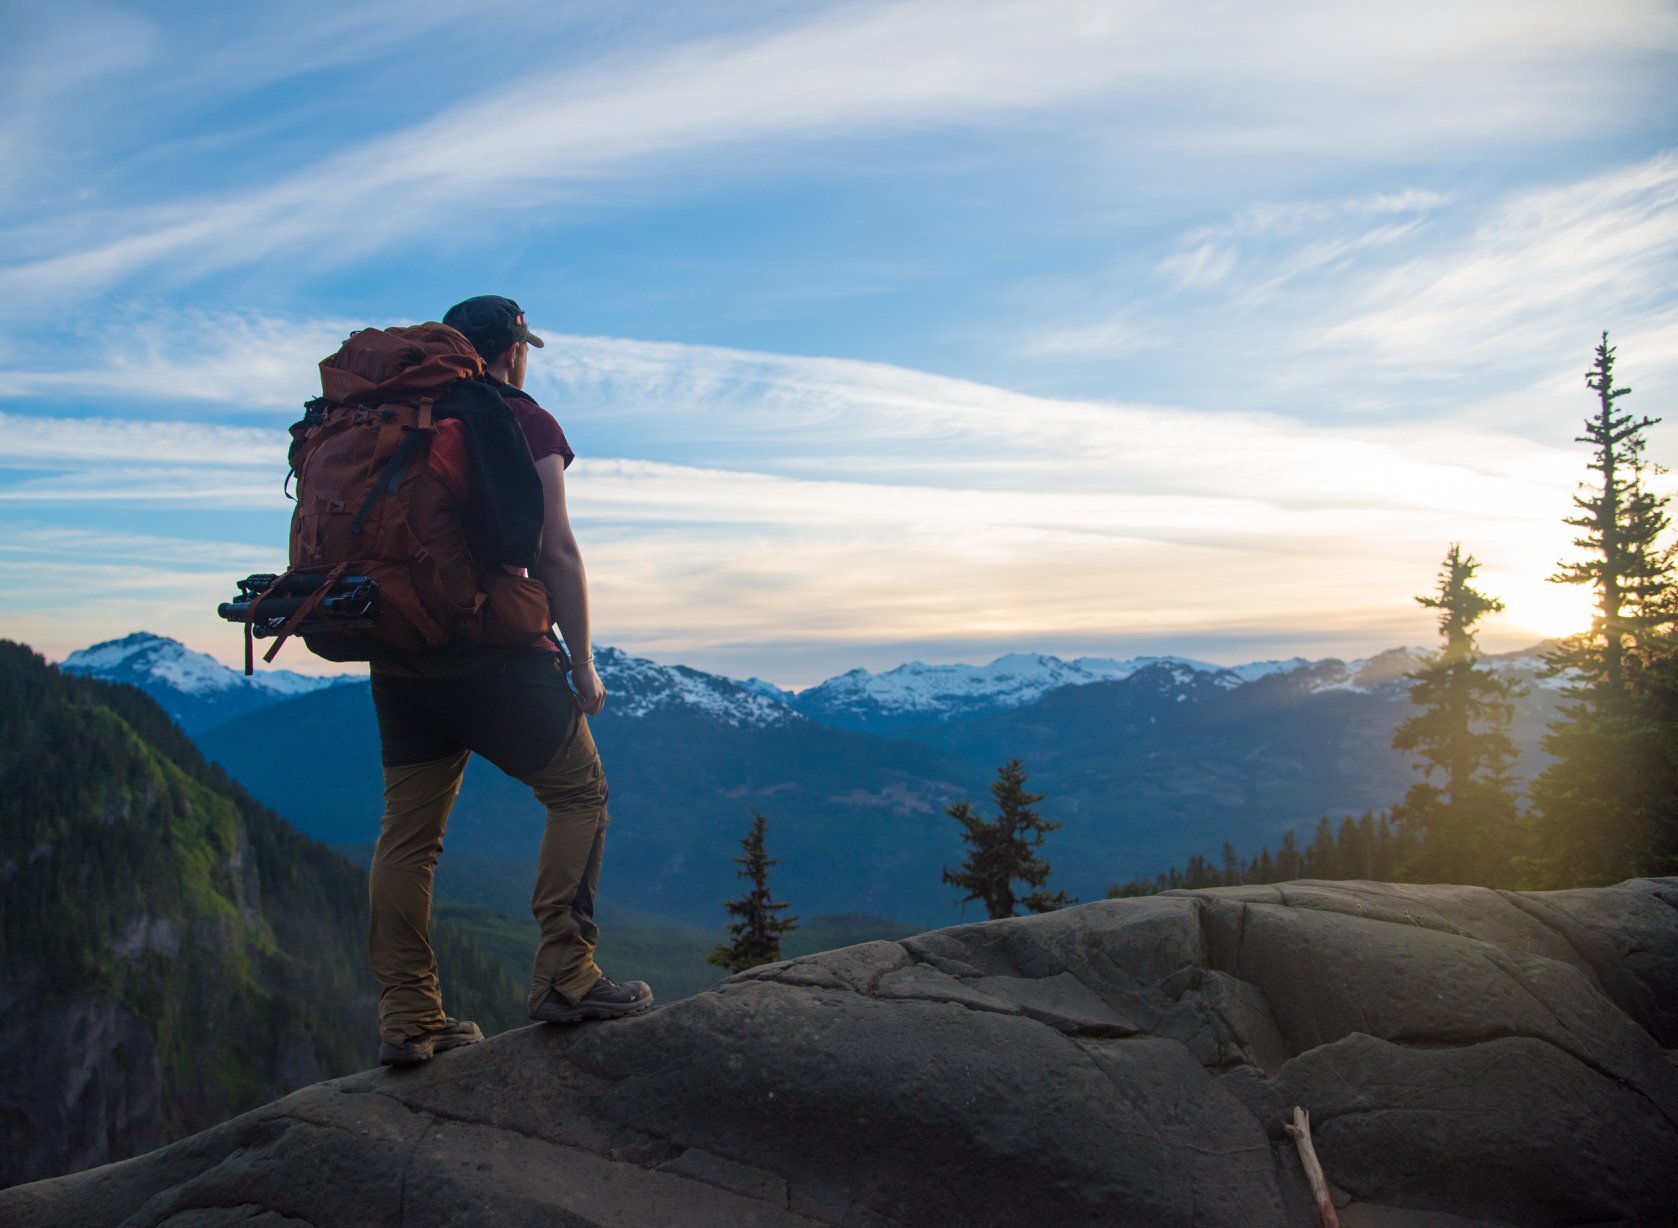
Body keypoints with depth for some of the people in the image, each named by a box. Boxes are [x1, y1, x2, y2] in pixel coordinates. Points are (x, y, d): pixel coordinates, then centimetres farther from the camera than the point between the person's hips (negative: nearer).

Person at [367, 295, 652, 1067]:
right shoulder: (526, 423, -2)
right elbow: (556, 551, -10)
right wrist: (582, 663, -6)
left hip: (400, 651, 6)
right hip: (496, 650, -6)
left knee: (408, 831, 9)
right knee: (578, 793, 8)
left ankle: (407, 1018, 11)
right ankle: (564, 975, 0)